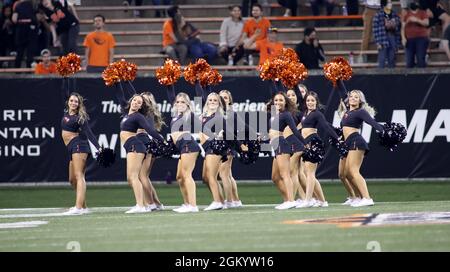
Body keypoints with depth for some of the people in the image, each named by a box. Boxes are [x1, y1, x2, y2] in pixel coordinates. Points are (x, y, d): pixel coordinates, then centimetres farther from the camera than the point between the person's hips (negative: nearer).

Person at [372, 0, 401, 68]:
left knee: (392, 60, 7)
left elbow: (398, 28, 11)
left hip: (393, 38, 5)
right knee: (382, 60, -6)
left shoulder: (394, 15, 9)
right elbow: (375, 30, -7)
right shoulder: (378, 15, -6)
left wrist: (398, 42, 6)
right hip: (383, 39, -5)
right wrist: (378, 42, -12)